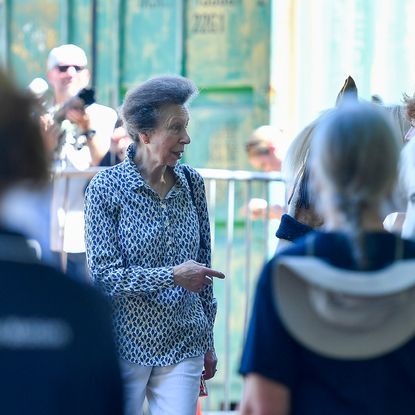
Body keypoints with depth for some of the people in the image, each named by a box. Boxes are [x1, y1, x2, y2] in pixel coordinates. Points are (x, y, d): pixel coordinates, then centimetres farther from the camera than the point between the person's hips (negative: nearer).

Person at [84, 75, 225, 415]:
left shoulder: (192, 183, 5)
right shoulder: (106, 187, -8)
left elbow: (202, 264, 12)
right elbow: (103, 274, -12)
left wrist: (208, 342, 14)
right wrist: (172, 276, -19)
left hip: (183, 345, 3)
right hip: (126, 344, -3)